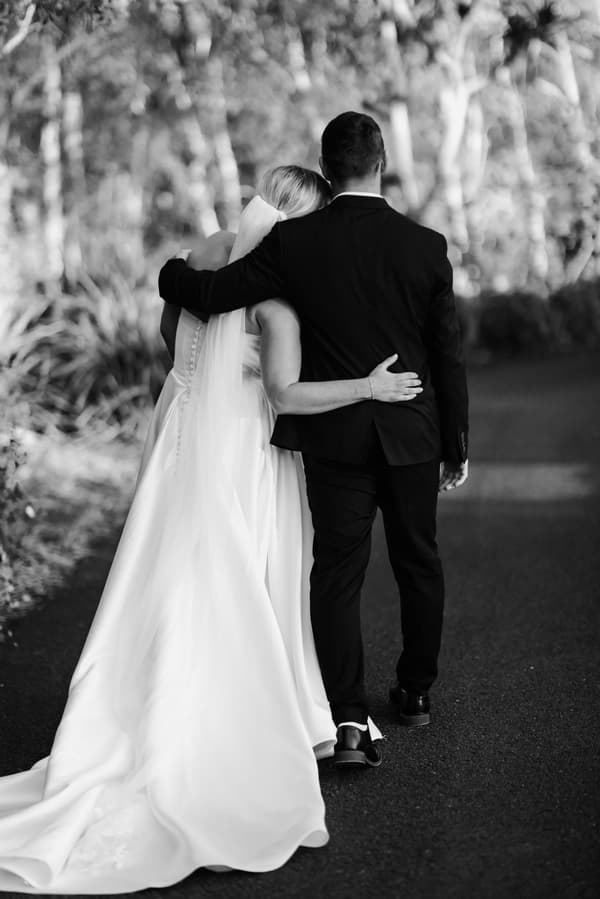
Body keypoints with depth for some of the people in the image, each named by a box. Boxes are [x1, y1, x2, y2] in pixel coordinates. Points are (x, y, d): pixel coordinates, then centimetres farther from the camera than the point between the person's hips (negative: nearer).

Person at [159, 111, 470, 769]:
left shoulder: (293, 242, -9)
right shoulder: (425, 246, -5)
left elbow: (208, 295, -9)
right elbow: (448, 357, -1)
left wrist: (171, 271, 15)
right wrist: (455, 447, 9)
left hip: (334, 437, -1)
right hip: (412, 435, 1)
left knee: (336, 572, 2)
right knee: (418, 562, 18)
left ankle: (348, 717, -9)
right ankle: (416, 691, 33)